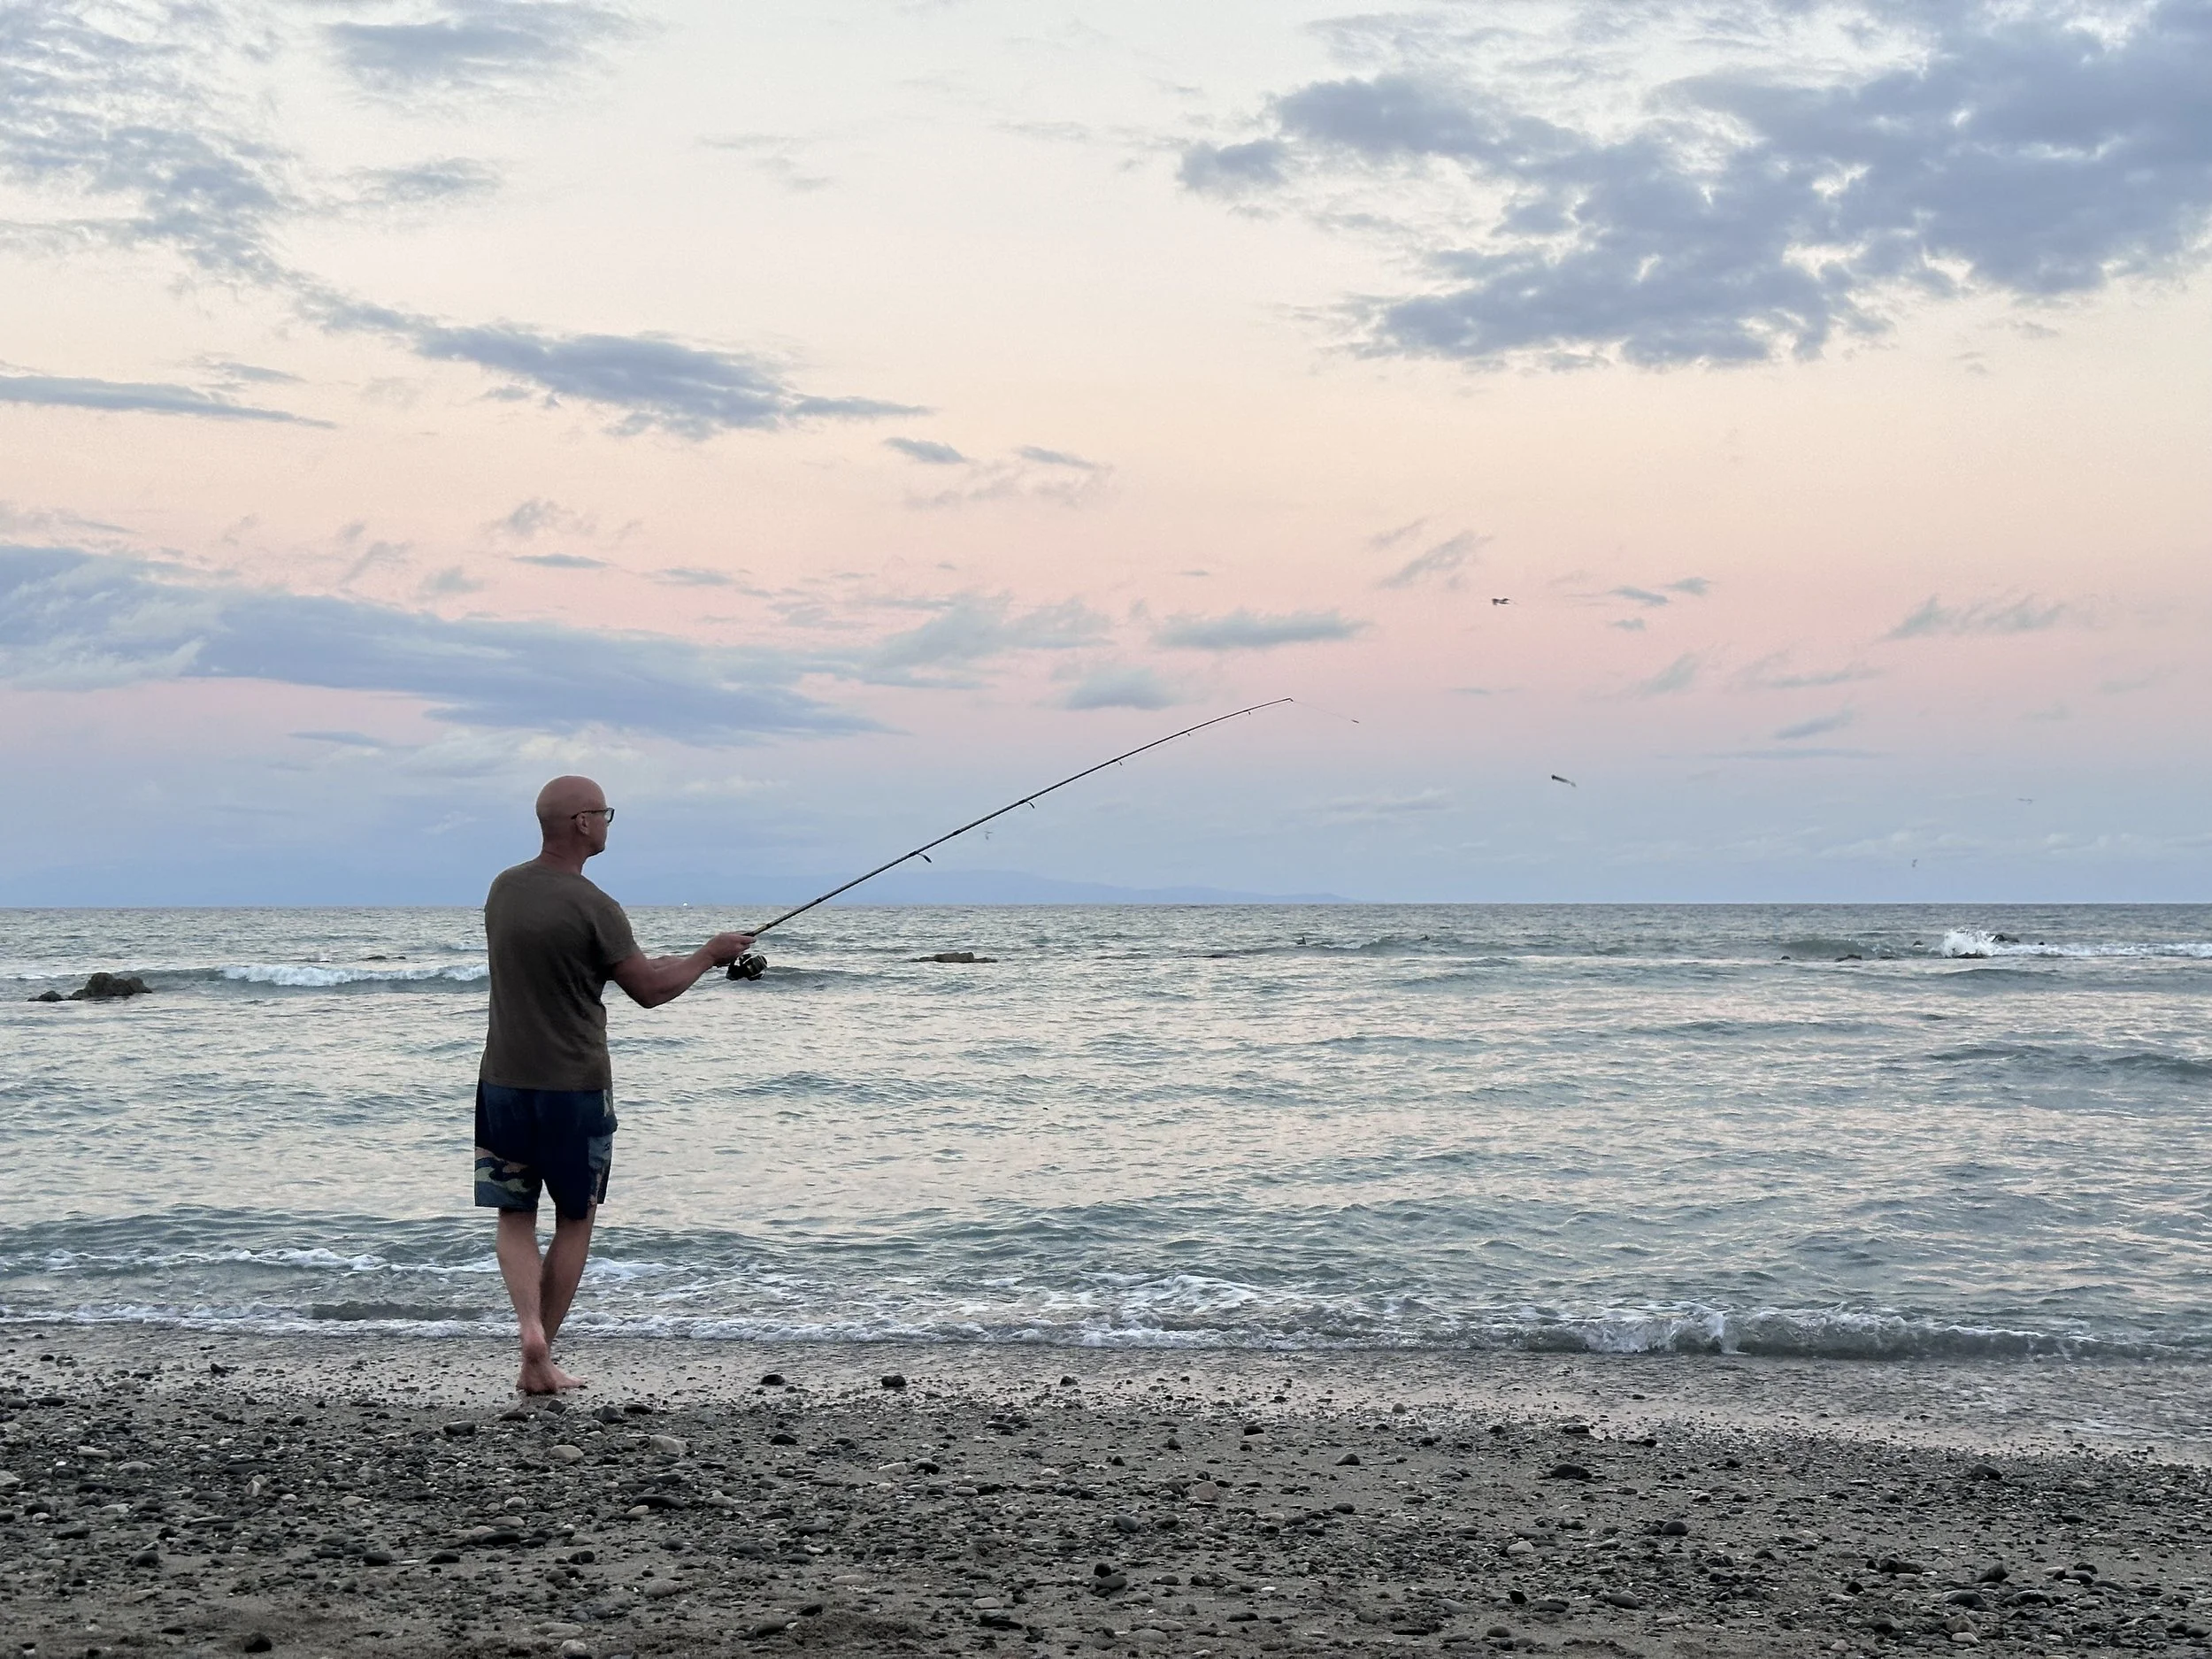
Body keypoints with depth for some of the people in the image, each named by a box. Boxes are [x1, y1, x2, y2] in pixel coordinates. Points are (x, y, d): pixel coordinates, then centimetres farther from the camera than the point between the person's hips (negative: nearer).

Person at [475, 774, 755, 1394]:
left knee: (514, 1215, 13)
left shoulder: (502, 889, 3)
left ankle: (530, 1327, -10)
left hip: (504, 1081, 4)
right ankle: (541, 1356, 13)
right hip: (575, 1087, -4)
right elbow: (649, 989, -10)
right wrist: (710, 954, 7)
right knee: (575, 1220, 11)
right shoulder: (591, 906, -17)